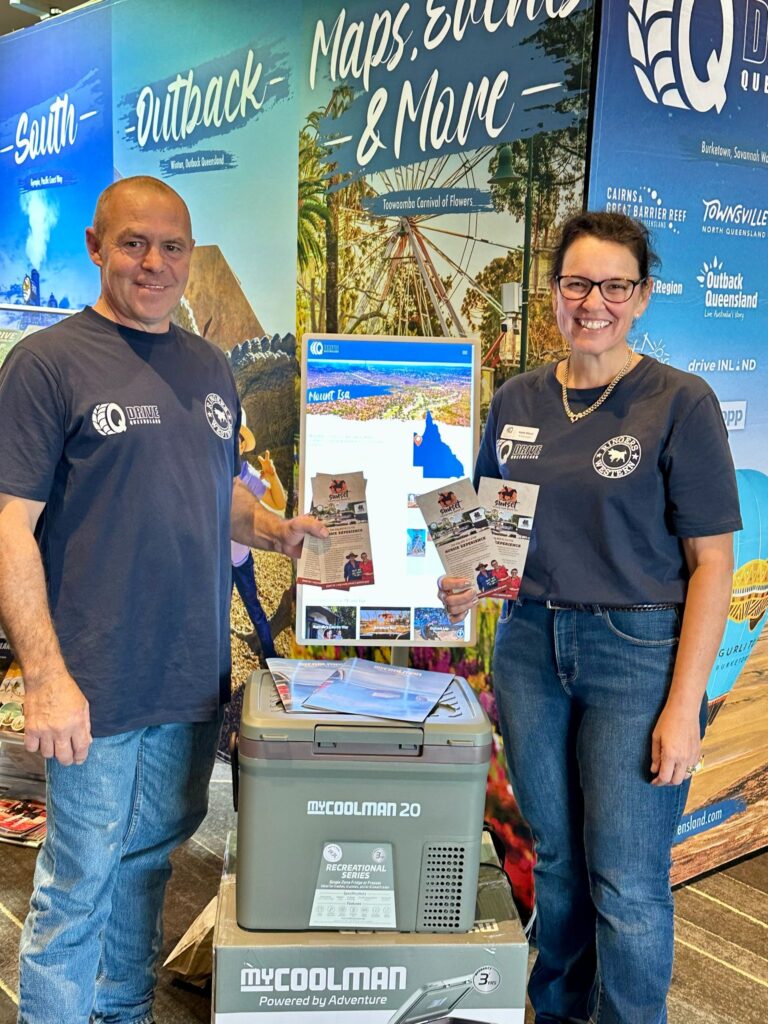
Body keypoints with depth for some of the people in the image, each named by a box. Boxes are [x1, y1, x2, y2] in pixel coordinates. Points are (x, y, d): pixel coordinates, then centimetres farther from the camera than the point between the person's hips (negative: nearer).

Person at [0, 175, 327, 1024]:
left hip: (195, 678, 6)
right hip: (97, 689, -6)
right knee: (78, 885, 7)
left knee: (149, 861, 20)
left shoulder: (210, 367, 11)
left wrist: (277, 531, 1)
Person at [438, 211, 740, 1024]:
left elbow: (710, 563, -8)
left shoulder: (679, 403, -7)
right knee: (555, 858, 17)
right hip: (530, 645, 4)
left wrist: (684, 706, -13)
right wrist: (465, 582, -6)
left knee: (627, 883, 2)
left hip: (638, 652, -4)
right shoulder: (518, 400, 6)